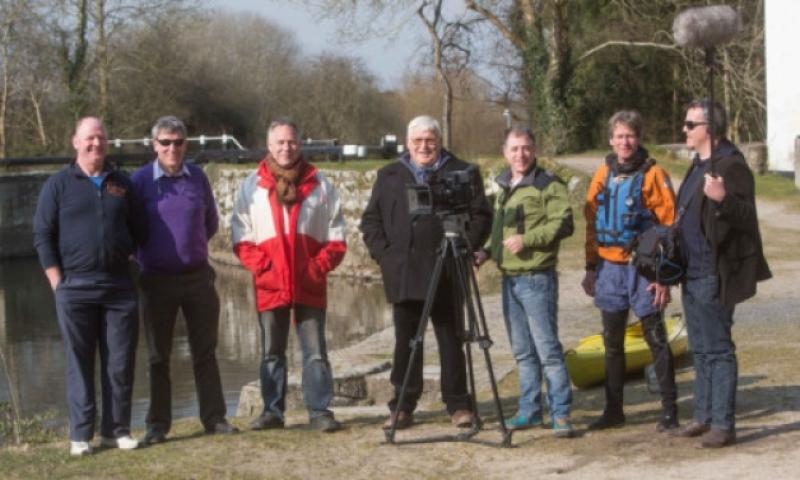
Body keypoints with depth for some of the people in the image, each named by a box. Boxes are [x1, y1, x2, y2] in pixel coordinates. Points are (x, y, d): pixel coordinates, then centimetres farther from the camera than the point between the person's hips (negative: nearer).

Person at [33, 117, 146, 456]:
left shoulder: (122, 184, 13)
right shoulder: (58, 185, 3)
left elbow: (138, 231, 20)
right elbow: (42, 235, 1)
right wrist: (57, 282, -6)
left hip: (119, 286, 3)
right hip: (75, 288, -3)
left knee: (121, 363, 3)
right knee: (79, 364, 2)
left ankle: (116, 430, 13)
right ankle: (81, 434, 8)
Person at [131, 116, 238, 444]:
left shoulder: (198, 177, 4)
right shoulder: (140, 180, -4)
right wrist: (144, 257, 6)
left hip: (198, 277, 2)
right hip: (158, 279, -2)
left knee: (205, 352, 8)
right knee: (158, 356, 5)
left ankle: (214, 418, 14)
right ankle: (158, 424, 11)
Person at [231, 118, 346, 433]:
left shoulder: (319, 184, 6)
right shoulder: (252, 186, 6)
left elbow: (336, 237, 7)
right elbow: (241, 237, 5)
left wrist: (319, 266, -7)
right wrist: (262, 266, -9)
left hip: (310, 286, -1)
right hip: (270, 286, 1)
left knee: (315, 351, -1)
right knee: (271, 352, 8)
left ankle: (320, 411, 3)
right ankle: (272, 411, 15)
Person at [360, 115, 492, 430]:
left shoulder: (461, 174, 7)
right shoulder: (389, 176, 15)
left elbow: (481, 216, 3)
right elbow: (370, 220, 14)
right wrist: (383, 253, 1)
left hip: (446, 275, -2)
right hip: (403, 276, 2)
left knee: (451, 341, 2)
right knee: (406, 342, 5)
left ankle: (458, 404, 9)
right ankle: (402, 407, 11)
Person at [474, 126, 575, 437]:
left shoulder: (548, 185, -6)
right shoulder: (504, 187, 19)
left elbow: (563, 224, -16)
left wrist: (526, 240, -21)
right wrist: (488, 252, 12)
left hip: (537, 278, -8)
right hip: (509, 278, 8)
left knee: (547, 349, -9)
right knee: (522, 351, 11)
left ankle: (561, 414, -5)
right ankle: (529, 411, 18)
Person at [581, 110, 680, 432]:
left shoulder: (653, 175, -7)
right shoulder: (603, 175, 8)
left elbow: (668, 226, -10)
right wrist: (591, 267, 12)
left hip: (642, 269, -5)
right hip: (609, 269, 5)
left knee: (655, 339, -1)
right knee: (612, 342, 12)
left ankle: (669, 410, 6)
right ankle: (613, 410, 22)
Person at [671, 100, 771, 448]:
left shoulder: (731, 165, -14)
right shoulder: (699, 165, 15)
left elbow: (746, 218, -22)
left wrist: (723, 199, -40)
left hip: (714, 275, -9)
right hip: (693, 273, 9)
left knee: (718, 350, -5)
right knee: (700, 350, 15)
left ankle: (723, 424, 0)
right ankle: (703, 416, 24)